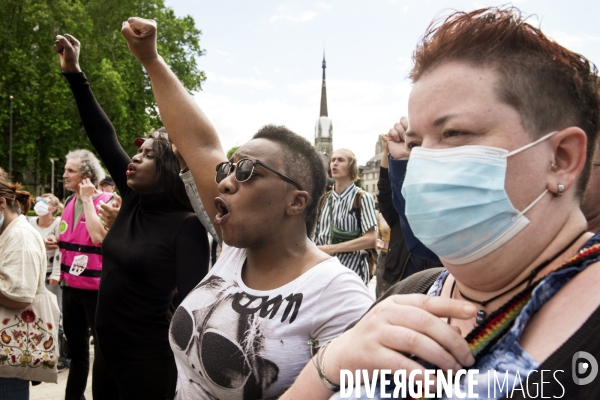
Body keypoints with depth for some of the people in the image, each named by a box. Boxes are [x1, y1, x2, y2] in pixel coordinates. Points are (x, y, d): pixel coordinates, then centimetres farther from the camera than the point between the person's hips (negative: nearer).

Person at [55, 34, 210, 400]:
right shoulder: (134, 200, 1)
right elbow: (104, 138, 3)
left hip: (149, 360, -7)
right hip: (107, 351, 7)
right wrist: (74, 73, 1)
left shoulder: (187, 226, -18)